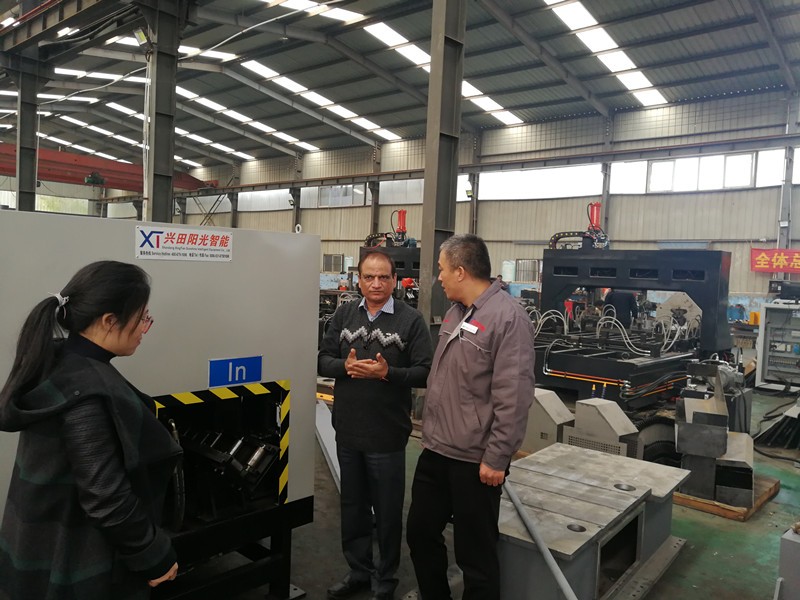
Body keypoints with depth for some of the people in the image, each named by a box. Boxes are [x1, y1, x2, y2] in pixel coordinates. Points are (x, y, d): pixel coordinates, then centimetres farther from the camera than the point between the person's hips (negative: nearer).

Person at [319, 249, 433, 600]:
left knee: (387, 510, 11)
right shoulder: (343, 315, 5)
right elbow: (323, 361, 4)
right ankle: (358, 570, 38)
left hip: (387, 434, -4)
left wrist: (386, 372, -24)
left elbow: (425, 372, -11)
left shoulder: (411, 320, -8)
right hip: (347, 431, 4)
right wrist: (345, 366, -16)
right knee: (352, 505, 19)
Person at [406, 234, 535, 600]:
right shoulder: (455, 313, 10)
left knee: (475, 555, 8)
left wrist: (497, 457, -19)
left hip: (474, 461, -8)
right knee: (420, 533, 20)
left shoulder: (507, 317, -17)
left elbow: (514, 396, -21)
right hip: (435, 452, 9)